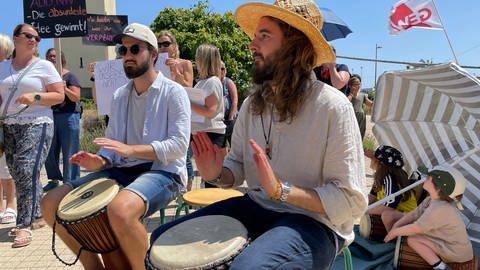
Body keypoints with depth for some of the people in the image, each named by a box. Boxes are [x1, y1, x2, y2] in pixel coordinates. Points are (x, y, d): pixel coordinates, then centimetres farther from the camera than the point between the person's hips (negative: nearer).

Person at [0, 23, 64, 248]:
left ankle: (25, 225, -8)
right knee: (18, 175, 7)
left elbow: (59, 95, -2)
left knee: (27, 172, -14)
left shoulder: (44, 66, 2)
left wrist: (35, 97, -16)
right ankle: (36, 215, 21)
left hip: (36, 125, -5)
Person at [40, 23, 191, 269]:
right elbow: (111, 143, 16)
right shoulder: (119, 96, 15)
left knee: (120, 210, -38)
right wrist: (100, 161, -7)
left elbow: (179, 144, -14)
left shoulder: (173, 92, -4)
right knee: (51, 203, -3)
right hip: (122, 171, 7)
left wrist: (130, 149, -23)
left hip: (163, 172, -7)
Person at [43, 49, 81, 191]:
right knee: (49, 151, 8)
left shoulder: (70, 76, -3)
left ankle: (69, 182, 9)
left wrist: (65, 88, -23)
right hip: (51, 116, 6)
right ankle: (54, 179, 22)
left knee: (69, 152, 0)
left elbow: (77, 98, -10)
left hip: (69, 117, -6)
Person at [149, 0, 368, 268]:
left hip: (313, 221, -5)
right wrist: (217, 174, -11)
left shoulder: (333, 106, -17)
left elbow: (352, 201, -17)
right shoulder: (252, 104, 2)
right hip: (256, 207, 6)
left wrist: (281, 190, -27)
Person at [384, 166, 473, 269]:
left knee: (412, 239, -15)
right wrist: (396, 226, -4)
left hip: (457, 253, -9)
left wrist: (395, 232, -9)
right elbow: (413, 214, 6)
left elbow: (414, 229, -24)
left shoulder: (439, 209, -29)